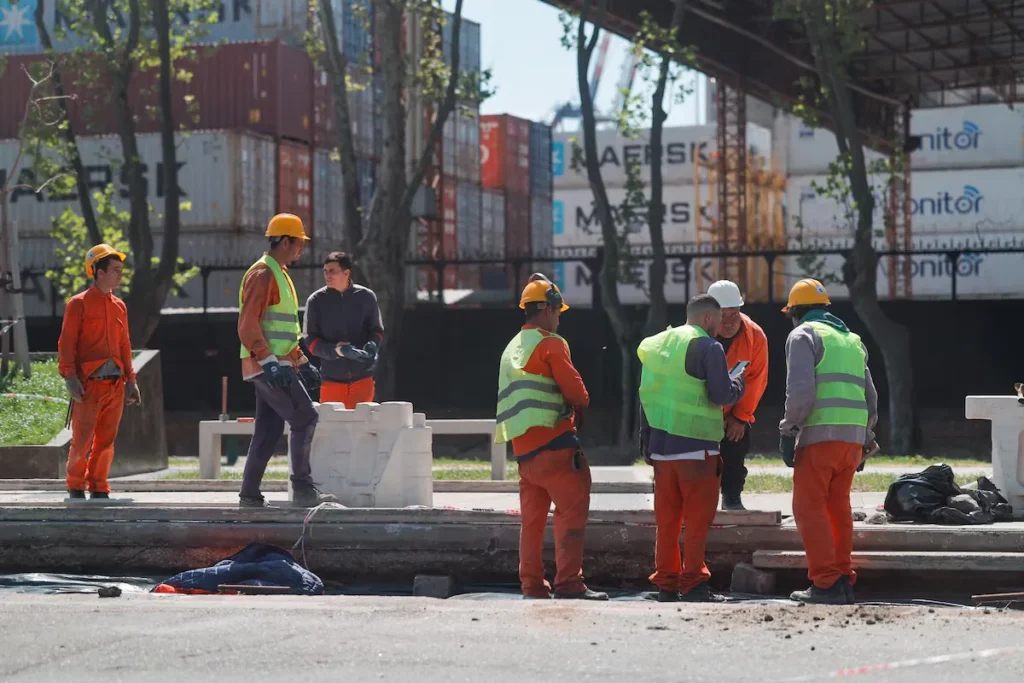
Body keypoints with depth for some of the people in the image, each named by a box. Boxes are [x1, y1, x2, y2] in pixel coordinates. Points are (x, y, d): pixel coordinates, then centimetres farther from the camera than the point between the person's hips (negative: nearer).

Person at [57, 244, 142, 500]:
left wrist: (131, 380, 14)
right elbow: (67, 343, -5)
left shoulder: (119, 306, 16)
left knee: (106, 440, 6)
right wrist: (70, 377, -15)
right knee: (82, 440, -4)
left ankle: (98, 487, 14)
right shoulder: (79, 304, -1)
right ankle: (75, 486, 9)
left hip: (115, 384, 5)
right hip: (88, 383, -5)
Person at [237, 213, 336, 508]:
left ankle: (250, 495, 11)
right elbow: (248, 325, -20)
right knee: (304, 418, -13)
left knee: (269, 430, 9)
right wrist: (269, 362, -27)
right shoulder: (262, 274, -11)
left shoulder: (280, 274, 21)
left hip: (278, 365, 10)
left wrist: (302, 363, 26)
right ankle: (303, 490, -13)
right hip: (267, 366, -10)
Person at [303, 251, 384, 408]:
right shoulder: (316, 301, 1)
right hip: (331, 377, 0)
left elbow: (377, 330, 11)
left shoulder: (366, 297, 3)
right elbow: (310, 340, 0)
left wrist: (372, 346, -13)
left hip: (362, 377, 0)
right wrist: (336, 350, -18)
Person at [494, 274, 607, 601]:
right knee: (573, 509, -7)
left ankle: (532, 584, 12)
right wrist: (582, 405, 10)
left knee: (532, 517, 11)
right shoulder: (550, 344, -8)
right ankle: (569, 582, -13)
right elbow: (575, 389, -12)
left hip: (522, 446, 9)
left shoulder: (513, 347, 18)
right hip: (553, 441, -9)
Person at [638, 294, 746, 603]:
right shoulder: (708, 348, -9)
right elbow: (722, 395, -13)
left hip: (661, 446, 6)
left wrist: (646, 441, 21)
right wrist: (738, 381, 8)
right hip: (696, 446, -6)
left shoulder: (655, 346, 13)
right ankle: (693, 584, -3)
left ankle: (666, 583, 14)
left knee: (666, 520, 12)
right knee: (698, 519, 0)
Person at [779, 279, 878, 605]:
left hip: (819, 435, -7)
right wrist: (865, 439, 27)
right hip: (853, 437, 7)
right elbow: (870, 397, 22)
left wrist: (788, 431, -7)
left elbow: (801, 390, -13)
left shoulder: (803, 335, 1)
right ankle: (843, 580, 13)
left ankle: (827, 583, -11)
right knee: (838, 508, 14)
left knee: (810, 508, -4)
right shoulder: (852, 340, 23)